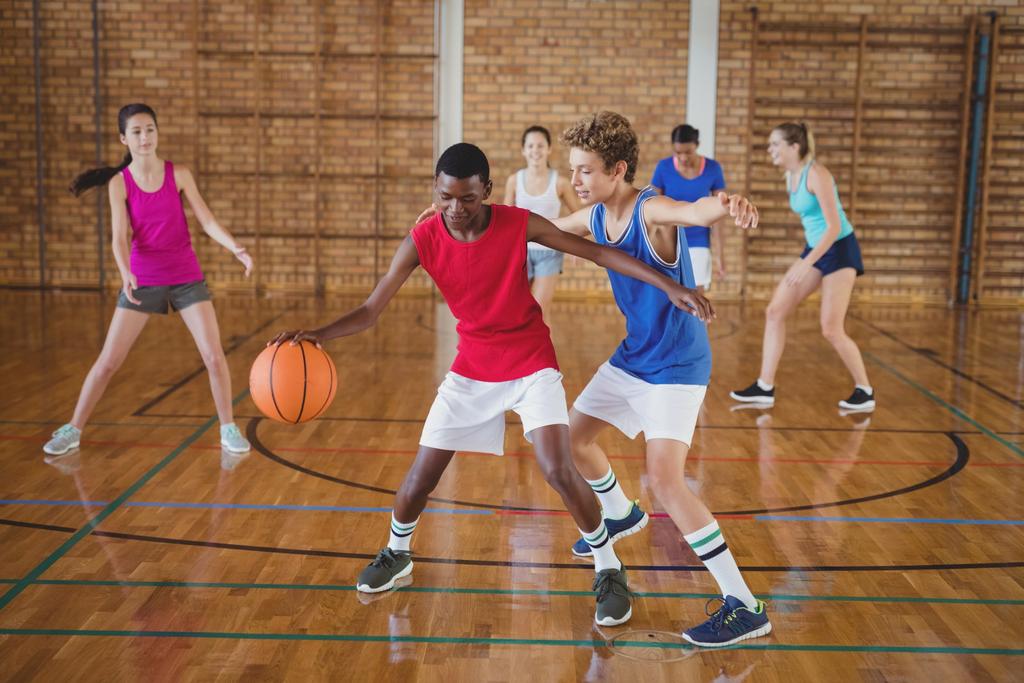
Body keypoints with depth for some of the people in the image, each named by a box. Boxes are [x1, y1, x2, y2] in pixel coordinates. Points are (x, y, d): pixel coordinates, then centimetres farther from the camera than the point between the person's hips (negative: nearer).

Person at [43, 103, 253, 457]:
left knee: (214, 355, -6)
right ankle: (73, 430, 16)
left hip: (186, 278, 1)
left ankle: (228, 428, 10)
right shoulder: (119, 183, -5)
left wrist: (235, 248, -25)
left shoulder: (178, 175, -3)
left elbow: (207, 220, -7)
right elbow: (120, 237, -13)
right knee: (108, 360, 1)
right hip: (142, 281, 0)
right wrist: (125, 273, -32)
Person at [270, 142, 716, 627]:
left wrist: (668, 285, -17)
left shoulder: (519, 224, -17)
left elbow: (596, 252, -11)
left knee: (558, 470, -16)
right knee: (422, 474, 3)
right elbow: (369, 312, -15)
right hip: (471, 369, 2)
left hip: (531, 364, -2)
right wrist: (316, 335, -34)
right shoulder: (422, 242, -15)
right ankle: (397, 553, 35)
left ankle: (609, 570, 7)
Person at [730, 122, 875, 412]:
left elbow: (834, 227, -23)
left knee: (831, 329, -8)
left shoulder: (816, 175, -20)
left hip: (839, 249, -9)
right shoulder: (790, 177, 6)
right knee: (774, 312, 2)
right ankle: (765, 388, 6)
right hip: (815, 249, 9)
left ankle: (865, 391, 10)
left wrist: (806, 263, -28)